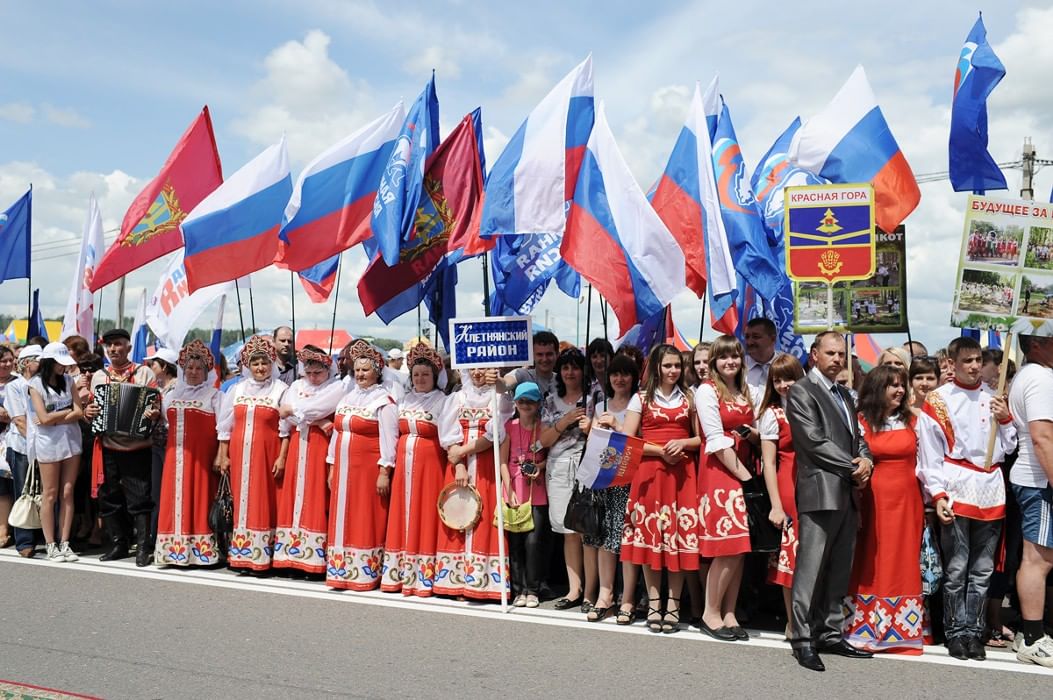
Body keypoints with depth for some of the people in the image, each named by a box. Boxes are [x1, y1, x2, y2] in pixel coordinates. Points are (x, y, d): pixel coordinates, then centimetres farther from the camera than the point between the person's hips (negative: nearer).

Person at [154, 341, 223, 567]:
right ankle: (175, 549, 8)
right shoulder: (171, 395, 19)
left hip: (202, 457, -4)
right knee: (175, 498, 2)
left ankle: (201, 550, -1)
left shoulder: (214, 395, 5)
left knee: (199, 497, -5)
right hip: (176, 456, 4)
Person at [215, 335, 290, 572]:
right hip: (239, 455, 3)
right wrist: (223, 456, 7)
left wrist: (282, 457, -8)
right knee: (240, 501, 5)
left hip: (266, 455, -3)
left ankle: (261, 557, 2)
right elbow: (225, 426, 12)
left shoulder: (280, 390, 1)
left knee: (263, 503, -2)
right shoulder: (238, 389, 11)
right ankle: (240, 554, 12)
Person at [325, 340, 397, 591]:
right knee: (343, 520, 9)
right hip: (344, 470, 7)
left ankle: (366, 574, 5)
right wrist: (332, 467, 14)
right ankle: (342, 571, 17)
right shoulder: (347, 398, 15)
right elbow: (336, 433, 18)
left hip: (369, 470, -7)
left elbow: (388, 438, -11)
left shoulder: (384, 400, -6)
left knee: (366, 521, -2)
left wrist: (384, 472, -16)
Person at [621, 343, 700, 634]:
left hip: (682, 472, 1)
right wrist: (659, 450, -11)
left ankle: (673, 602, 8)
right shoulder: (641, 398, 6)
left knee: (679, 533, -2)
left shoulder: (688, 398, 12)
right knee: (649, 533, -1)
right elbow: (626, 440, -1)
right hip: (649, 471, -1)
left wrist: (682, 443, -9)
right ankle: (654, 602, 8)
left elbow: (702, 438, 10)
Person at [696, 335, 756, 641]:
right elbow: (717, 439, -10)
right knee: (727, 548, -9)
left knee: (739, 547, 3)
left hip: (744, 471, 6)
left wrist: (753, 434, 0)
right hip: (718, 471, -6)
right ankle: (711, 614, 4)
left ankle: (729, 613, 12)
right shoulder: (707, 391, -4)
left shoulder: (748, 392, 16)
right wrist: (742, 473, -12)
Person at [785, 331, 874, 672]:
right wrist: (853, 467, -9)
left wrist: (866, 461, -1)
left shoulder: (844, 395, 22)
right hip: (821, 493, -8)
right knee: (810, 571, -5)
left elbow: (857, 437, 21)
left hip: (848, 494, 8)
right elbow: (814, 441, -12)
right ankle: (803, 640, 0)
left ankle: (830, 634, 19)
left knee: (839, 572, 11)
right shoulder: (801, 392, -4)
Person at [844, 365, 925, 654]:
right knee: (871, 562, 3)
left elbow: (921, 462, 11)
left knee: (904, 563, 7)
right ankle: (866, 629, 10)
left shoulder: (912, 420, 8)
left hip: (907, 500, 3)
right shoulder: (862, 421, -1)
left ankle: (901, 631, 15)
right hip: (875, 498, -3)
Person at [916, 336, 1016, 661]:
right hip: (957, 491, -4)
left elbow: (1008, 446, 18)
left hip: (991, 493, 4)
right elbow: (929, 453, -3)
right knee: (956, 569, 0)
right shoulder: (939, 400, 0)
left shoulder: (994, 398, 14)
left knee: (982, 570, 8)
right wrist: (937, 494, -11)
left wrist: (1006, 420, 1)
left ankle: (974, 631, 16)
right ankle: (956, 632, 10)